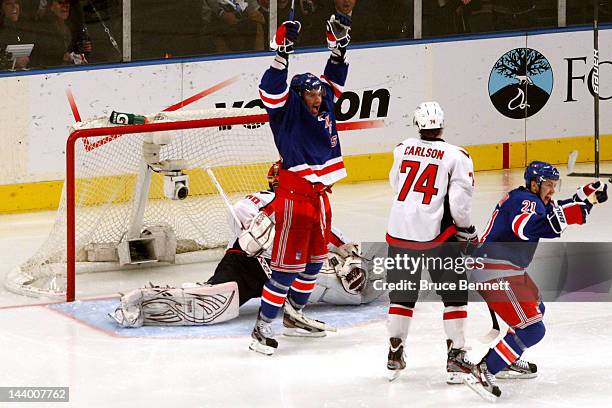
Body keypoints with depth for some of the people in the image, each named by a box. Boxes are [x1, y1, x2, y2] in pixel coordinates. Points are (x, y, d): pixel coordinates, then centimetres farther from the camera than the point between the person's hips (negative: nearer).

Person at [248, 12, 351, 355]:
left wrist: (339, 46, 13)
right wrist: (283, 53, -35)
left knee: (314, 260, 19)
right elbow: (272, 91, -28)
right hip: (294, 197, -8)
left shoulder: (324, 108, 9)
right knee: (288, 265, -10)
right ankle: (263, 329, -7)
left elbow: (334, 80, 22)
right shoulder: (289, 112, -10)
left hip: (320, 196, 8)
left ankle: (296, 313, 36)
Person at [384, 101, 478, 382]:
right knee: (454, 295, 8)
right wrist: (468, 232, 5)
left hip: (399, 231, 4)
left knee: (402, 295, 16)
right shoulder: (457, 157, -5)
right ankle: (456, 358, 3)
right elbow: (459, 203, -11)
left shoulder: (402, 149, 7)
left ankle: (394, 356, 19)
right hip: (435, 234, -4)